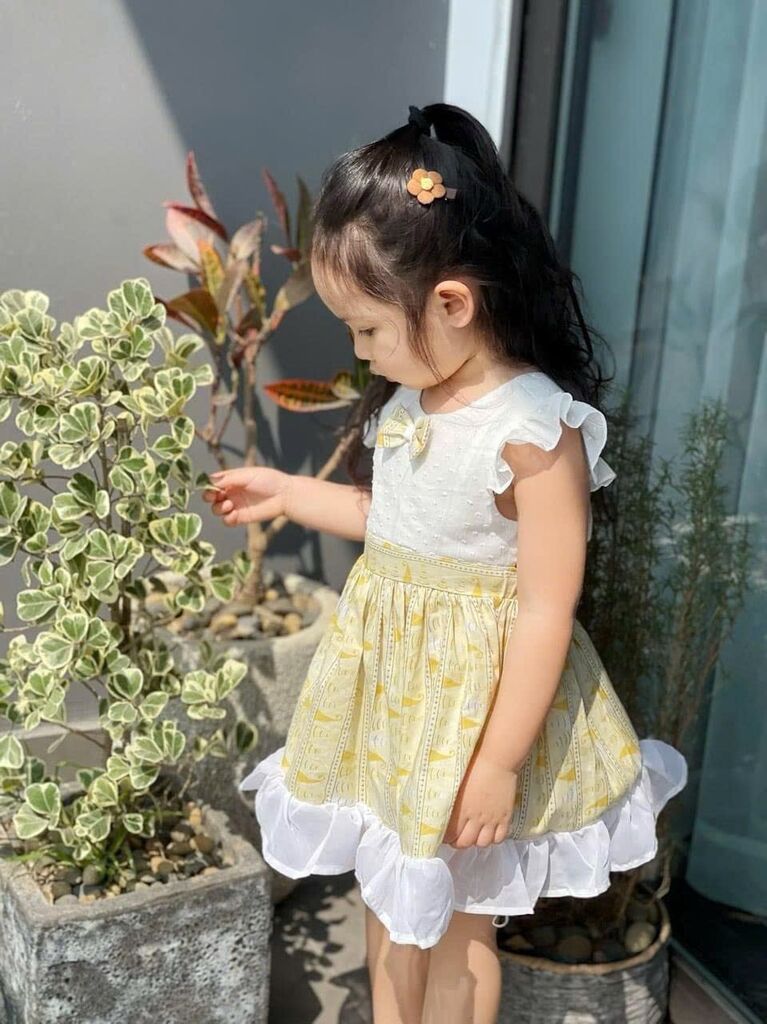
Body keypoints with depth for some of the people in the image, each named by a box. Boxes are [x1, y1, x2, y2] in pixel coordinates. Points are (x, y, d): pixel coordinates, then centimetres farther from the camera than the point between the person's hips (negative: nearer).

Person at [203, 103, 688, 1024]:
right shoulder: (410, 400, -1)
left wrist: (499, 762, -18)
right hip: (391, 678, 7)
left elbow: (546, 611, -22)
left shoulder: (535, 431, -25)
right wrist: (287, 493, 16)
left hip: (474, 696, -7)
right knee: (389, 890, 23)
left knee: (456, 920, 14)